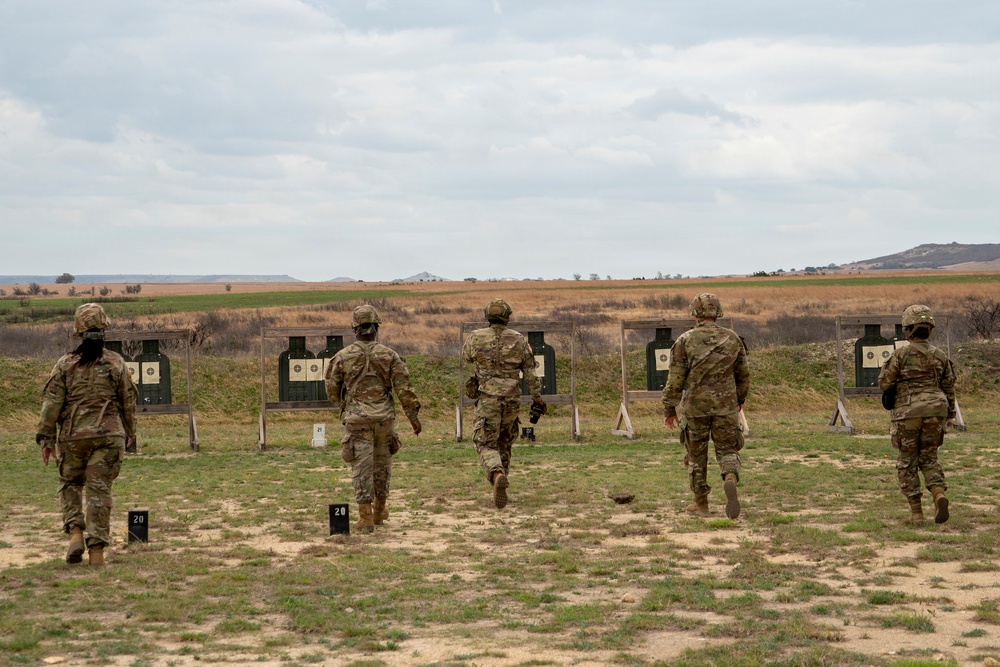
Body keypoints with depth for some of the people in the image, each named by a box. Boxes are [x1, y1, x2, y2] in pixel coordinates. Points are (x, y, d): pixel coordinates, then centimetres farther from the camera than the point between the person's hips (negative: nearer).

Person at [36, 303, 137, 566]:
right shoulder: (115, 362, 2)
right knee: (99, 489, 3)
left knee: (70, 483, 19)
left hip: (73, 435, 0)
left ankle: (75, 532, 0)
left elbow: (52, 402, -2)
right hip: (107, 435, 0)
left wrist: (46, 438, 3)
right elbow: (128, 401, 9)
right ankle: (97, 549, 0)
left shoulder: (65, 364, -1)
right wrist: (130, 431, 23)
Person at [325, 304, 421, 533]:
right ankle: (379, 512, 28)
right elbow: (404, 388, -4)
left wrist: (342, 407, 27)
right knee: (382, 463, 17)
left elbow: (332, 388, 7)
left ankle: (366, 517, -8)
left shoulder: (342, 357, -3)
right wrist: (413, 415, 3)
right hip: (384, 417, 2)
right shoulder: (389, 355, -2)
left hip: (357, 419, -2)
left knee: (362, 466, -2)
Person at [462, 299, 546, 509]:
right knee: (505, 444, 20)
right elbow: (530, 373, 1)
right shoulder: (520, 340, 0)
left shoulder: (476, 338, -4)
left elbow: (466, 358, 17)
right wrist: (537, 398, 10)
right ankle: (501, 483, 24)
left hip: (487, 399, -2)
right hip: (512, 401, 2)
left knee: (486, 446, -3)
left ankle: (497, 475, -32)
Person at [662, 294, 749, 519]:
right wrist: (740, 398, 26)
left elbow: (675, 379, -6)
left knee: (697, 454, 12)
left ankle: (701, 502, 19)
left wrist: (669, 408, 2)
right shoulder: (732, 338, 2)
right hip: (726, 404, 1)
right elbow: (743, 374, 10)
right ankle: (730, 480, -22)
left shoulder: (685, 341, -6)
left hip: (695, 405, -1)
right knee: (727, 450, 9)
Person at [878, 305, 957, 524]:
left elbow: (884, 383, -7)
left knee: (908, 462, 9)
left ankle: (916, 511, 6)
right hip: (935, 412, 4)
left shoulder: (901, 354, -9)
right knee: (929, 458, 16)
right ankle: (939, 495, -10)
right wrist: (950, 415, 20)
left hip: (908, 413, -4)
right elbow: (949, 387, 10)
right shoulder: (940, 355, 5)